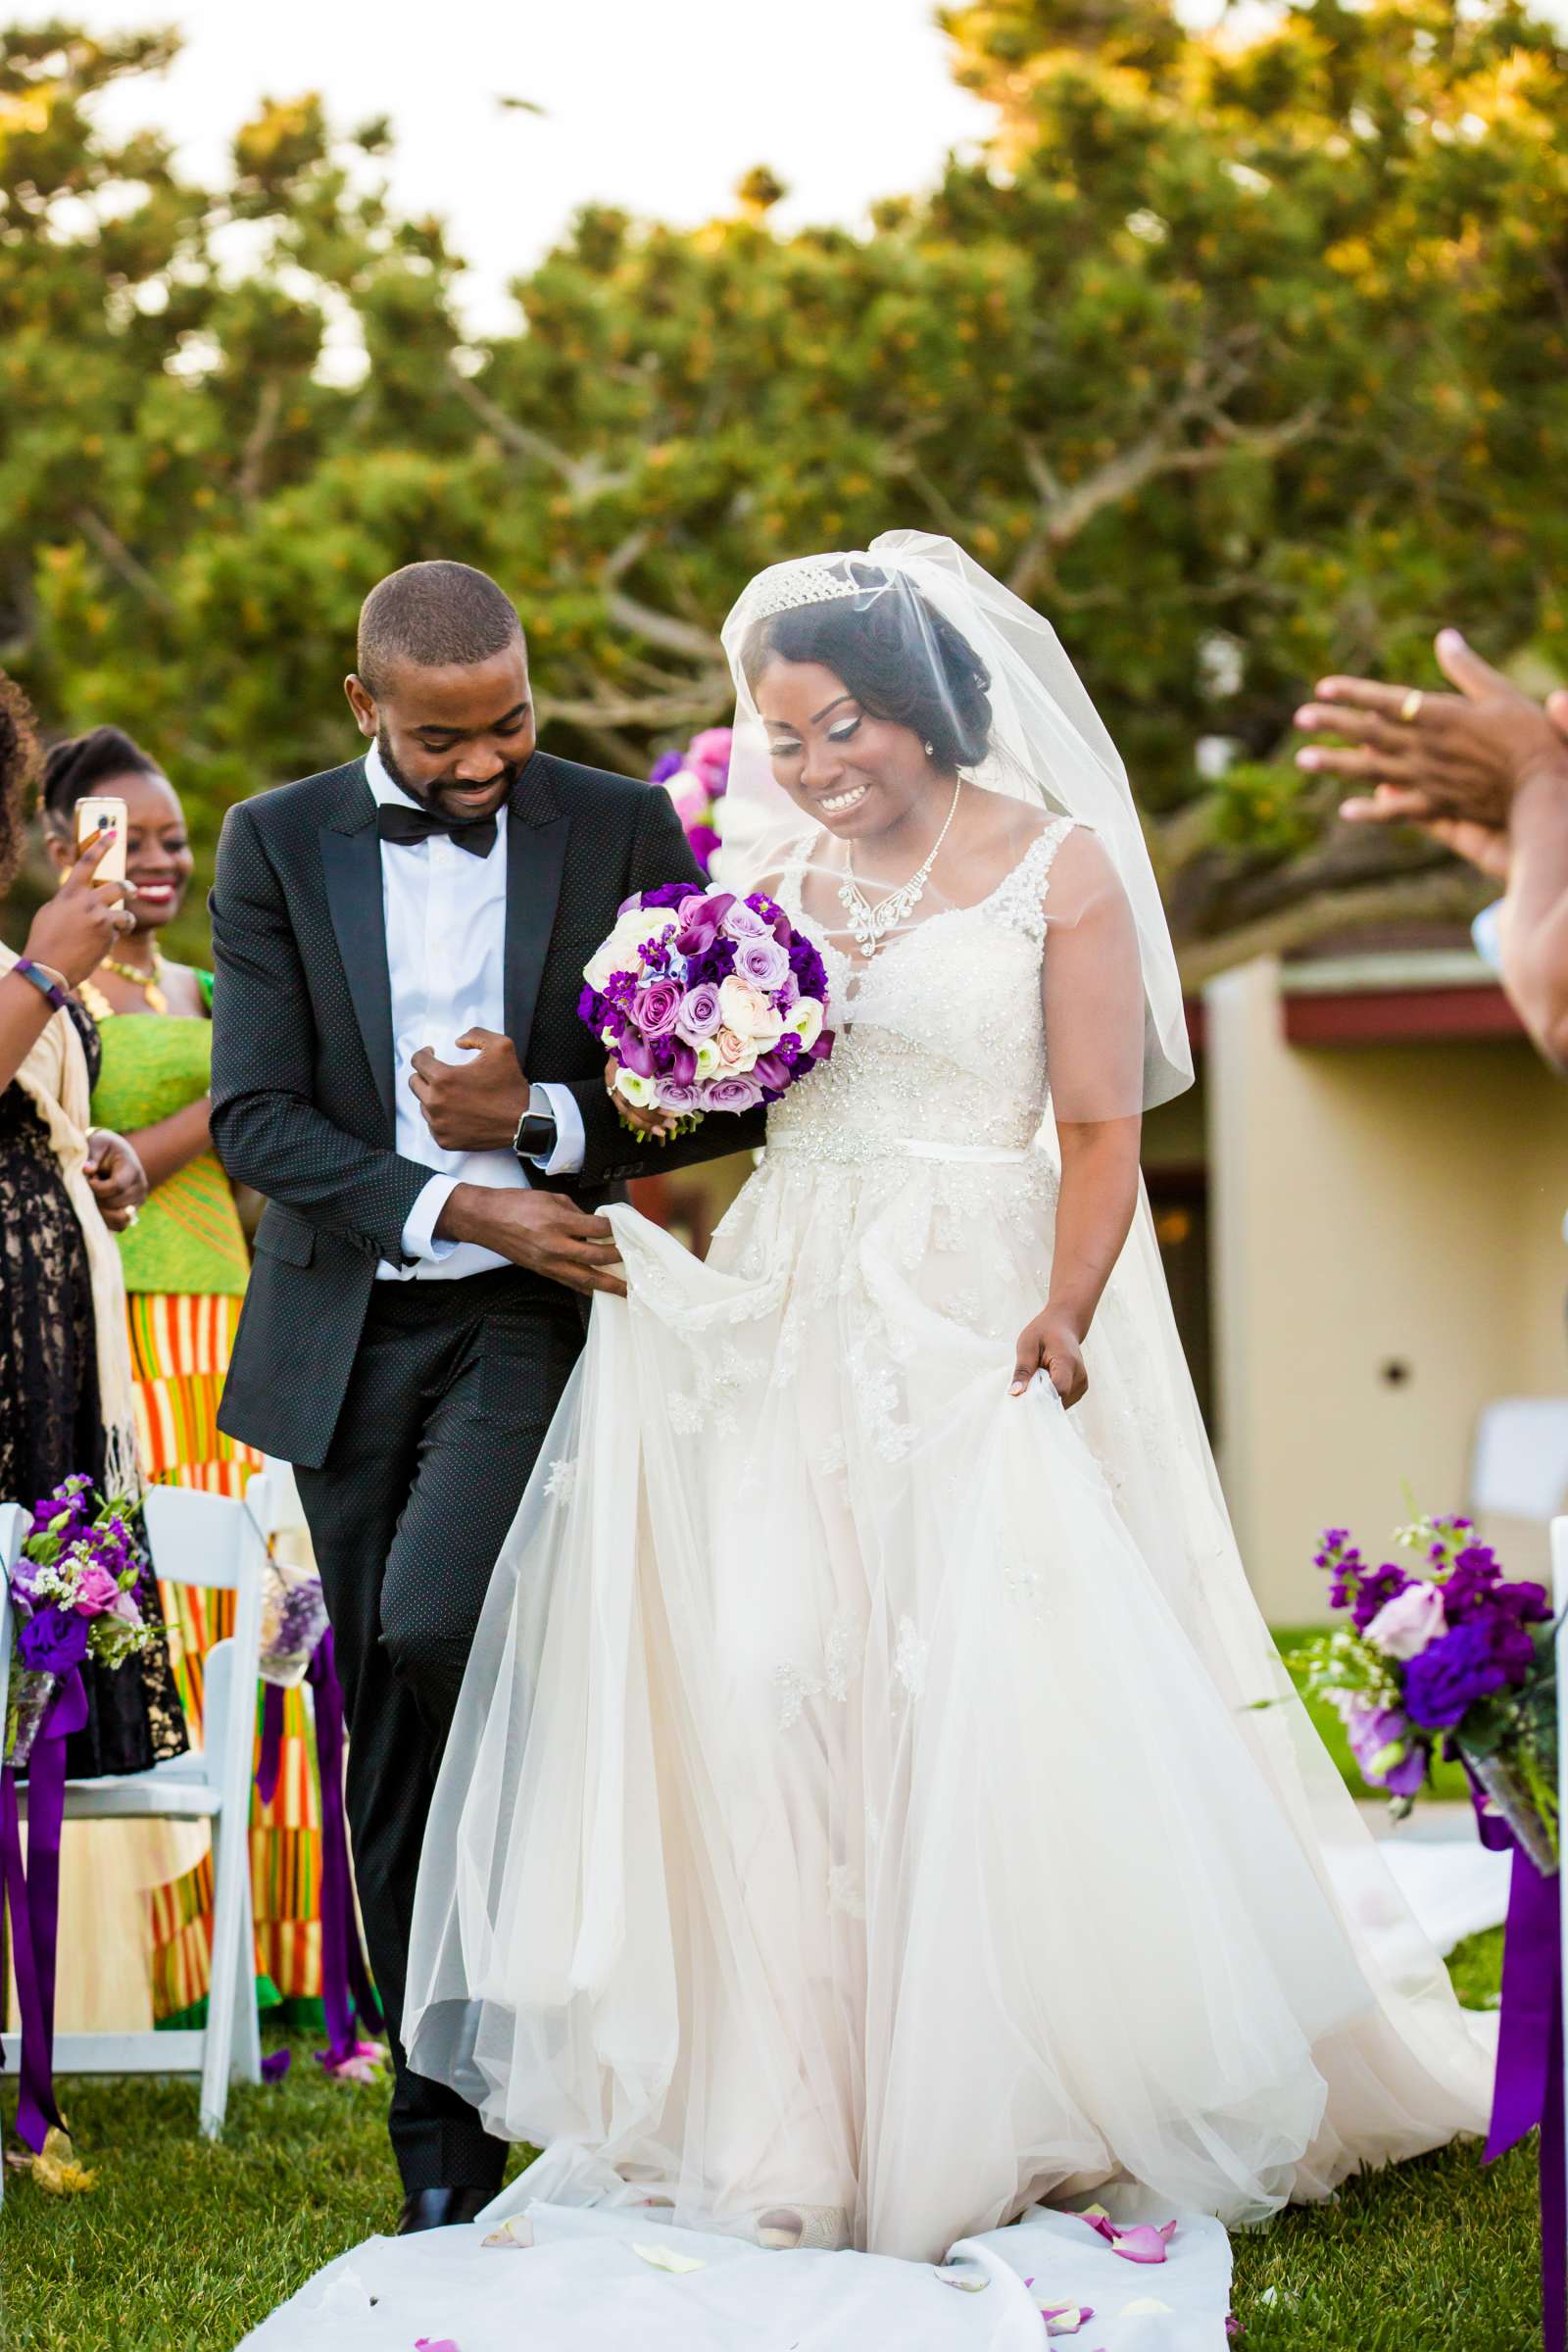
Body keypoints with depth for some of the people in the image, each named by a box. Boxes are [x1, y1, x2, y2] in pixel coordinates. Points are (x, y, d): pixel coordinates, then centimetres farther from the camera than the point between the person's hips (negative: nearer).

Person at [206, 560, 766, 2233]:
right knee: (390, 1746, 6)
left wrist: (541, 1119, -15)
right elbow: (256, 1118, -5)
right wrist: (457, 1207, -18)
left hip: (538, 1314, -2)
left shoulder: (622, 833, 0)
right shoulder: (276, 844, 2)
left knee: (432, 1626, -26)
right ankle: (443, 2137, 17)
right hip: (349, 1333, 2)